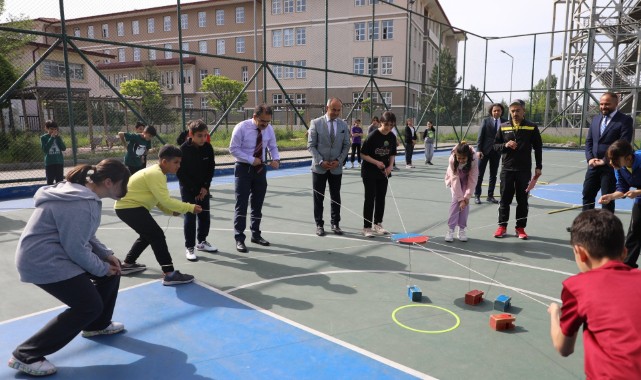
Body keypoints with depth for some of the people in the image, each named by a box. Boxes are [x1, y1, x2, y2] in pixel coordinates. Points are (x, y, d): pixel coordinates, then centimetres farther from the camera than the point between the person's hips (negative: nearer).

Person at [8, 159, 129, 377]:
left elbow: (83, 235, 15)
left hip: (58, 253, 11)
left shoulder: (85, 193, 5)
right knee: (89, 306, -11)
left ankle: (97, 325, 33)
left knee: (112, 271, 13)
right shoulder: (79, 203, -28)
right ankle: (26, 355, -1)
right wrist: (102, 268, -10)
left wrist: (106, 254, 4)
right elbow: (76, 248, -25)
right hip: (43, 260, -11)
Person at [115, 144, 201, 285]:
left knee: (148, 235, 23)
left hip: (128, 206, 11)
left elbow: (159, 200, 9)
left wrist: (172, 211, -7)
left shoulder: (156, 172, 10)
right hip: (128, 207, -11)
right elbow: (166, 200, -28)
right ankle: (169, 274, -15)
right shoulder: (155, 174, -22)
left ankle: (127, 264, 37)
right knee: (157, 235, -14)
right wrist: (190, 207, -24)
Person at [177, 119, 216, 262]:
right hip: (188, 188, -4)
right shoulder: (184, 149, -19)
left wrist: (205, 187, -8)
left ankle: (202, 242, 28)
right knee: (190, 216, -3)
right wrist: (194, 190, -14)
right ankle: (189, 247, 6)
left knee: (205, 215, 10)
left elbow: (211, 168, 0)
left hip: (203, 187, 4)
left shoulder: (208, 147, -8)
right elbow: (180, 173, -15)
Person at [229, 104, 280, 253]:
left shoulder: (269, 129, -2)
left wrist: (276, 159, -11)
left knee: (258, 204, 13)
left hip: (260, 168, 5)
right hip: (244, 168, -5)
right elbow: (233, 149, -13)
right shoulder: (241, 128, -15)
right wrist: (251, 160, -22)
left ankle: (256, 234, 27)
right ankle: (239, 239, 3)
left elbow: (273, 147, 10)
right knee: (241, 204, -5)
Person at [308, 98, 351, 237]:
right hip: (319, 167, -2)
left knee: (336, 198, 9)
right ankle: (319, 225, 15)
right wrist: (321, 161, -14)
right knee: (318, 197, 5)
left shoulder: (343, 125, 4)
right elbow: (311, 145, -6)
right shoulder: (316, 123, -6)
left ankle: (335, 224, 21)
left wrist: (338, 160, -7)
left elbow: (346, 146, 7)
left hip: (336, 168, 3)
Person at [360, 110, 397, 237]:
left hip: (383, 172, 6)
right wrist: (376, 162, -23)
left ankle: (378, 224, 26)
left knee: (381, 198, 12)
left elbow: (392, 154, 11)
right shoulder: (373, 136, -17)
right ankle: (366, 227, 4)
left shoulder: (392, 137, 0)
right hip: (369, 172, -6)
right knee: (370, 199, -3)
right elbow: (363, 154, -14)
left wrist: (390, 166, -6)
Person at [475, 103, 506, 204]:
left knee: (493, 175, 9)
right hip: (485, 151, -2)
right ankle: (477, 195, 10)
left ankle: (490, 196, 19)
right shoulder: (486, 121, -2)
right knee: (480, 174, 1)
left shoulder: (505, 122, 3)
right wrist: (479, 150, -10)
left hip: (497, 151, 2)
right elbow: (480, 136, -4)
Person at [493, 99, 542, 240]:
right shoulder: (503, 127, 5)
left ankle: (520, 228, 15)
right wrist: (505, 145, -12)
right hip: (507, 169, 1)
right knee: (505, 199, 5)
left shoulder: (532, 127, 0)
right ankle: (502, 226, 15)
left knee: (522, 200, 5)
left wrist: (538, 167, 0)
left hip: (524, 170, -1)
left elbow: (538, 148, 4)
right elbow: (495, 145, 9)